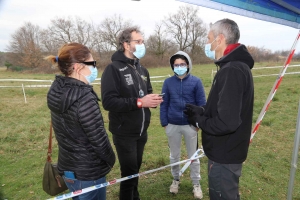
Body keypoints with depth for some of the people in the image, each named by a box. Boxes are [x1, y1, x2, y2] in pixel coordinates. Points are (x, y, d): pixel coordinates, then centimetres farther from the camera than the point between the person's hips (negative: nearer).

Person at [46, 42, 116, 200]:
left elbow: (69, 132, 3)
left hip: (67, 167, 8)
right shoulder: (84, 98, -28)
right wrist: (111, 160, -5)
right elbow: (98, 139, -22)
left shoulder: (57, 91, -3)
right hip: (88, 172, -8)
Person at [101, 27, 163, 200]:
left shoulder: (142, 70, 12)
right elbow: (108, 101, -24)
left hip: (141, 132, 7)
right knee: (129, 173, 3)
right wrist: (139, 102, -25)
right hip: (124, 133, -6)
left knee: (136, 170, 19)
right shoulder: (113, 69, -13)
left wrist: (153, 100, -4)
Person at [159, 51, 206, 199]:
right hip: (172, 126, 2)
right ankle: (175, 180, 40)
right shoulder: (168, 82, -2)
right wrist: (164, 123, 0)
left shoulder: (196, 81, -7)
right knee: (174, 155, 18)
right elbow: (163, 104, 1)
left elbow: (201, 103, -3)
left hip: (190, 125, -1)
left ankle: (196, 184, 32)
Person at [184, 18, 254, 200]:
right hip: (228, 151, 10)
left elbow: (226, 122, -32)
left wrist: (199, 121, -15)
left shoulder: (232, 70, -26)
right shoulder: (237, 65, 8)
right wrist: (202, 111, 4)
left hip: (224, 155, -10)